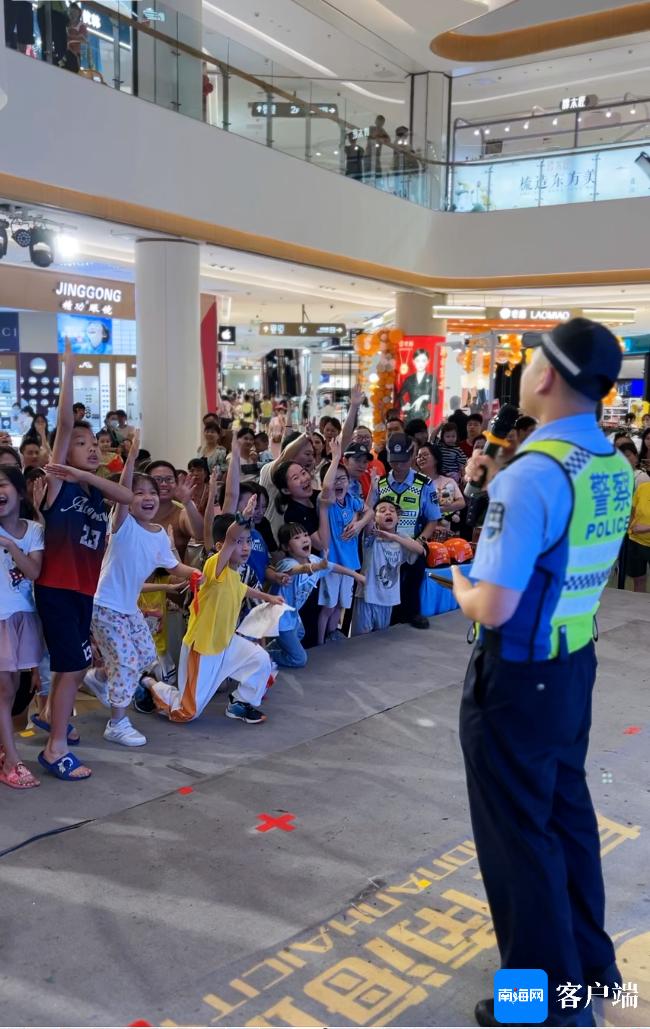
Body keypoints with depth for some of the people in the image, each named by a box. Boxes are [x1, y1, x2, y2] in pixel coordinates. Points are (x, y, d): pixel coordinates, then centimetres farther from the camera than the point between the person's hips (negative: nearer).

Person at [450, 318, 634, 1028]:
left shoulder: (534, 472, -25)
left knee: (518, 834, 8)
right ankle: (587, 959, 44)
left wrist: (460, 587, -6)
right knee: (567, 813, 24)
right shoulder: (615, 469, 2)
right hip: (574, 663, 9)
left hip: (515, 677, -9)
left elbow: (494, 607, -27)